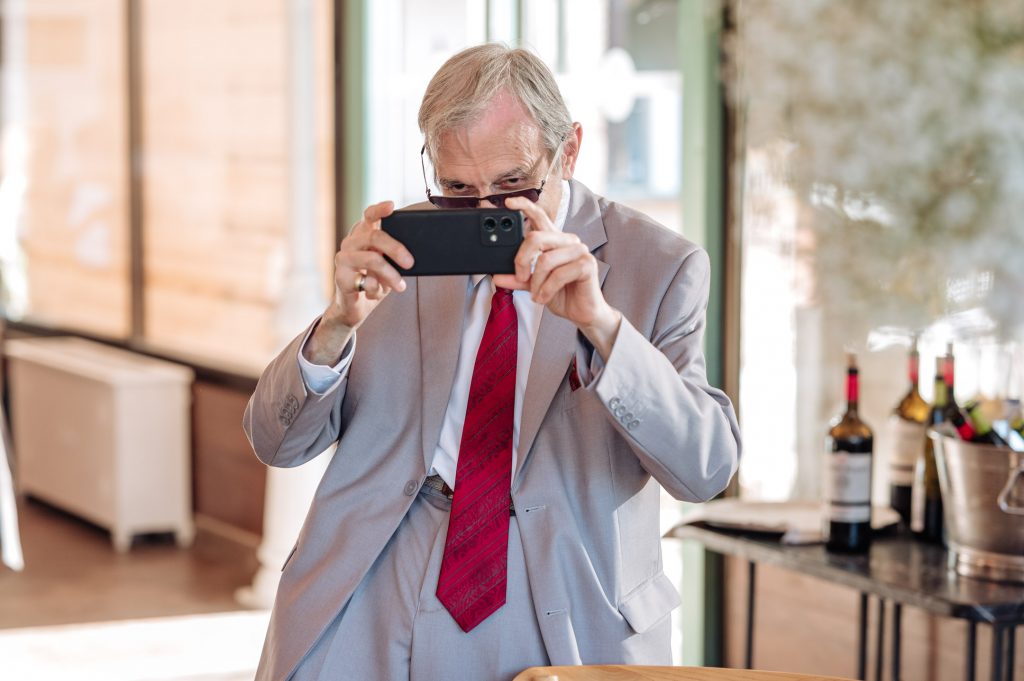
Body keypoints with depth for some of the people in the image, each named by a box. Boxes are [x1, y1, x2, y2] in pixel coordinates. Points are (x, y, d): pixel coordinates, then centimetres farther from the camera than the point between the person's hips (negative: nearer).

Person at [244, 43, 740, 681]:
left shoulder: (659, 266, 3)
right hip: (371, 626, 1)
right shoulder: (398, 247, 10)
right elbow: (276, 442, 8)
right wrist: (339, 322, -13)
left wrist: (600, 323, -22)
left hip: (566, 624, 0)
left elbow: (707, 469, -8)